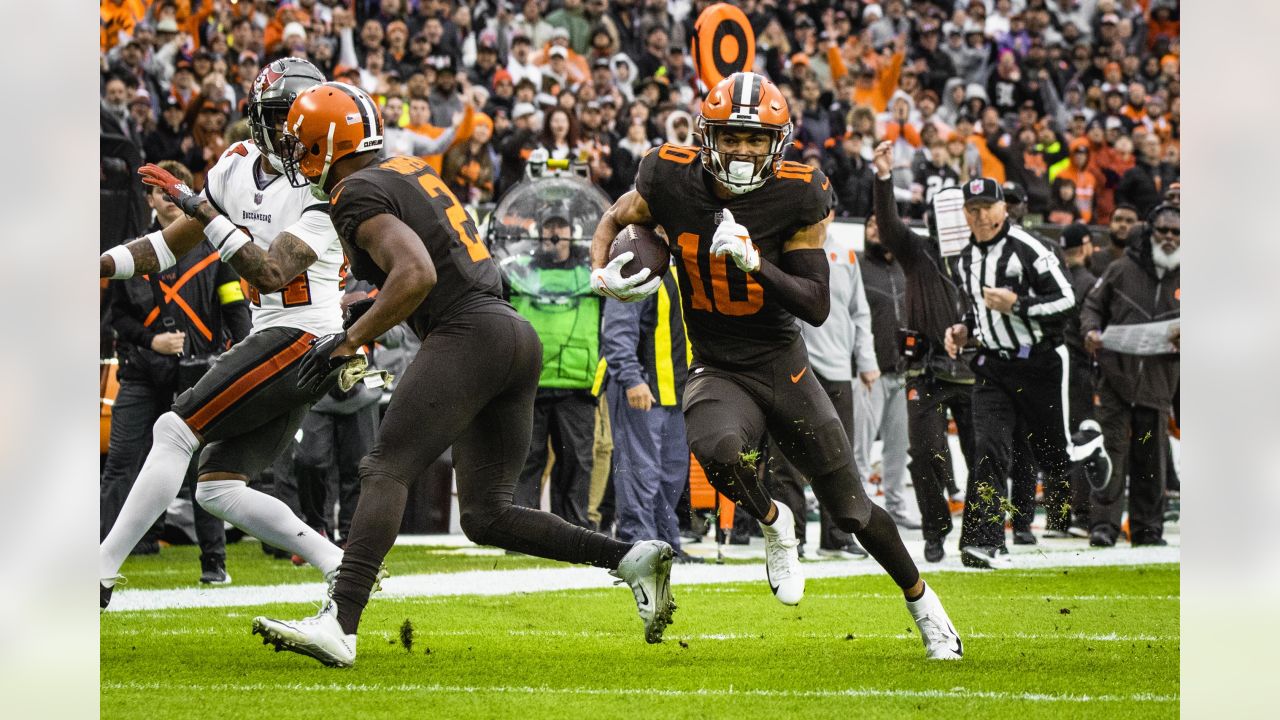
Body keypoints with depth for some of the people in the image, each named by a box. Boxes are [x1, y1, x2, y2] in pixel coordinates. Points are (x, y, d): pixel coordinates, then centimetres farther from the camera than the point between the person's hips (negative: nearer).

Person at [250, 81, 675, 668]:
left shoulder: (359, 195, -6)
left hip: (470, 334, -9)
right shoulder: (413, 172, 21)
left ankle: (338, 625, -29)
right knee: (485, 515, 11)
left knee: (386, 472, -16)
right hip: (518, 337, 9)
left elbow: (416, 273, -20)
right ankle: (633, 558, 2)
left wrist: (349, 342, -14)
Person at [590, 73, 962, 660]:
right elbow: (614, 221, 10)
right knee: (720, 454, -36)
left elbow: (817, 307, -14)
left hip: (784, 368, 0)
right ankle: (772, 524, -2)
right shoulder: (672, 181, -10)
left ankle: (922, 602, 33)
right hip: (717, 371, 0)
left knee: (854, 511, 7)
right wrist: (603, 274, -11)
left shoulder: (796, 198, -14)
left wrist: (755, 264, -29)